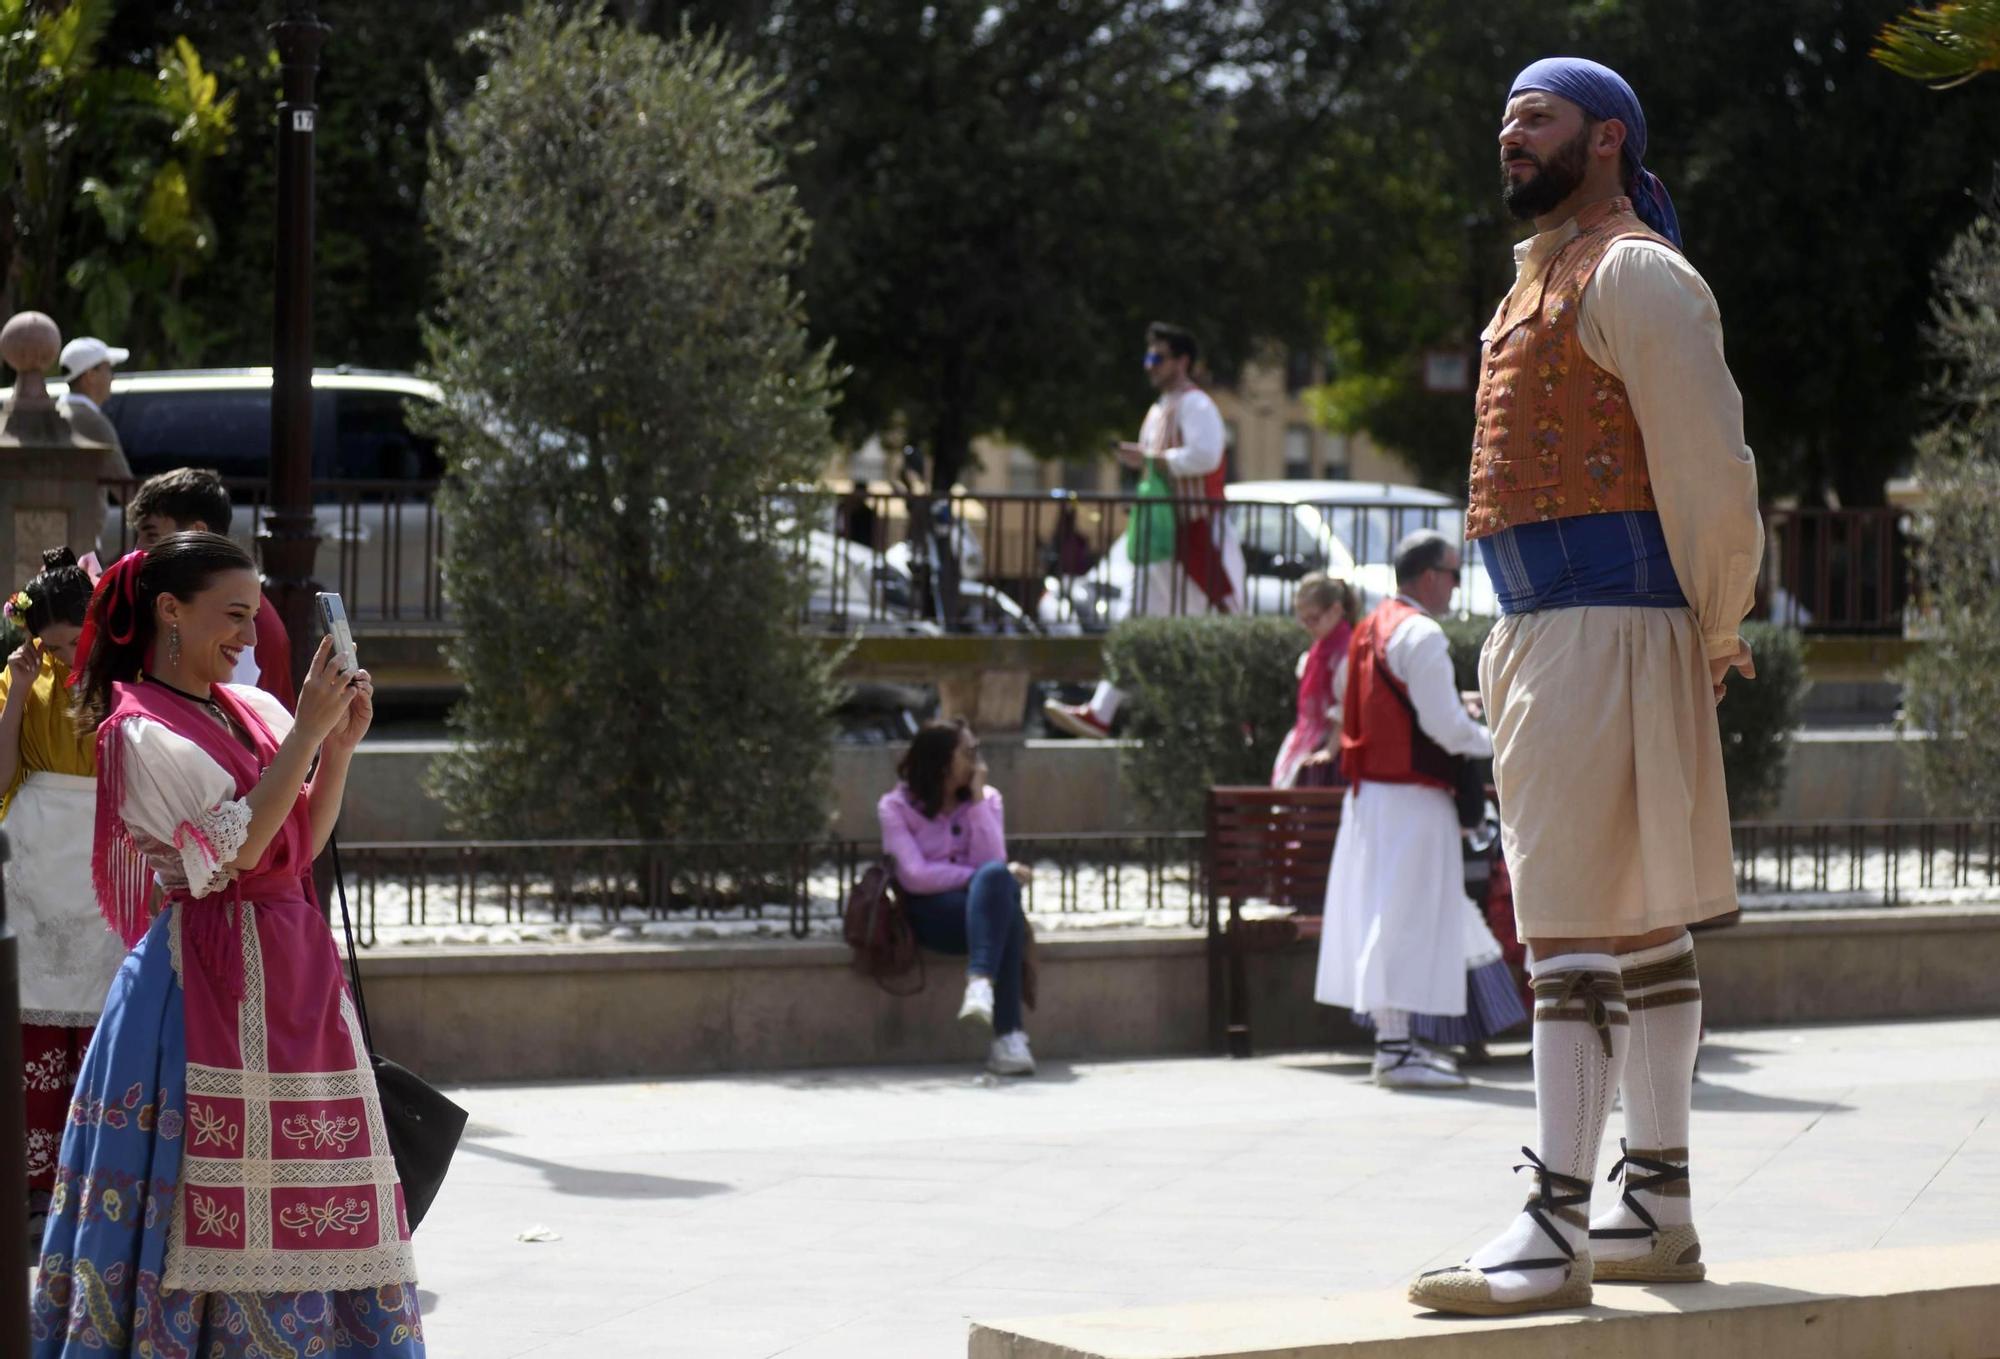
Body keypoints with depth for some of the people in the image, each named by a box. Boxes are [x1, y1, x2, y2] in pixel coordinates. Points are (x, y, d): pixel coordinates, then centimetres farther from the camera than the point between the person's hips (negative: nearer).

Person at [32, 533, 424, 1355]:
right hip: (209, 975, -8)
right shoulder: (142, 731, -10)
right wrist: (307, 732, -18)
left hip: (289, 970, 8)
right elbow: (236, 845, -18)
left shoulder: (248, 711, 13)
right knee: (217, 1190, -6)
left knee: (300, 1183, 7)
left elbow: (304, 842, 13)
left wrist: (339, 745, 0)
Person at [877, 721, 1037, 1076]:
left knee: (997, 877, -34)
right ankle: (1008, 1035, -48)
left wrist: (977, 800, -6)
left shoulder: (986, 799, 14)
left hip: (982, 905, 3)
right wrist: (981, 878, -14)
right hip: (932, 913, -3)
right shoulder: (896, 806, 4)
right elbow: (916, 876, -10)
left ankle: (980, 984, -54)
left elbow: (993, 860, -4)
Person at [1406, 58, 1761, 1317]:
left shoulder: (1635, 273, -9)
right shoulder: (1545, 280, 22)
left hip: (1605, 632, -10)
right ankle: (1659, 1211, 14)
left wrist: (1712, 635, -5)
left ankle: (1555, 1229, -16)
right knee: (1641, 921, 11)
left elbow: (1713, 471, -14)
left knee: (1576, 917, -13)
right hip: (1545, 636, 10)